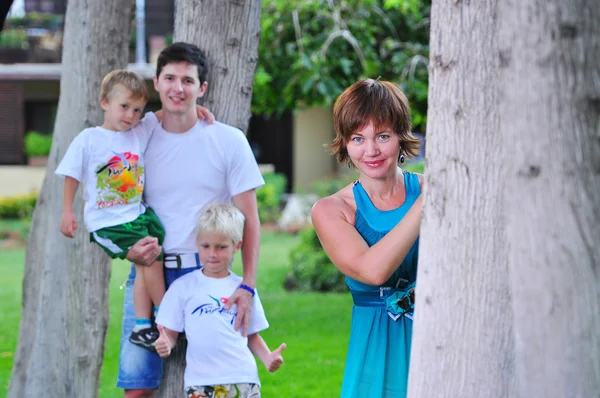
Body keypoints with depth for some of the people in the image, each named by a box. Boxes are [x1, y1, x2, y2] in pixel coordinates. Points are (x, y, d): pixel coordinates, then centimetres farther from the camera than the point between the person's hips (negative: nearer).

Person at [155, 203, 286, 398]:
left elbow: (252, 335, 15)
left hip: (243, 380, 2)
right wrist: (165, 344, -16)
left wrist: (268, 358, -2)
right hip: (200, 382, -2)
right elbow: (170, 332, 6)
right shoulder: (183, 286, 5)